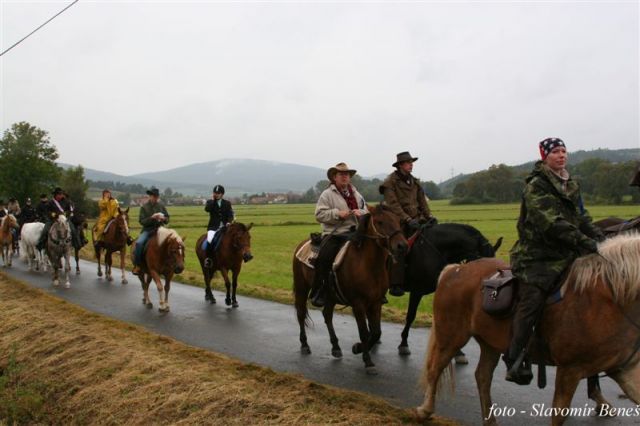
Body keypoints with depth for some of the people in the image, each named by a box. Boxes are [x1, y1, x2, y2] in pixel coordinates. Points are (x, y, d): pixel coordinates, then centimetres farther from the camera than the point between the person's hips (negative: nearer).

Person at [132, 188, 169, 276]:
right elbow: (142, 221, -6)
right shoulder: (144, 207, 0)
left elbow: (167, 218, 14)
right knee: (139, 243, -29)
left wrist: (163, 219, -10)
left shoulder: (161, 205, 7)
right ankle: (137, 266, -15)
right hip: (147, 230, -2)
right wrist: (152, 218, -21)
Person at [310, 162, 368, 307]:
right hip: (334, 234, -5)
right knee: (323, 258, -25)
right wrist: (338, 214, -17)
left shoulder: (356, 194, 20)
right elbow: (319, 214, -6)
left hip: (355, 232, 5)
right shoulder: (327, 194, 3)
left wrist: (361, 213, -2)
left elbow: (366, 211, 23)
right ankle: (318, 293, -14)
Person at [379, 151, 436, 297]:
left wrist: (429, 216, -1)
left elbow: (422, 201, 14)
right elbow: (393, 204, -13)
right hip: (399, 222, -6)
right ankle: (395, 285, -11)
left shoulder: (414, 182, 16)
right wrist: (408, 220, -21)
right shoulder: (390, 182, -4)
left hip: (416, 220, 7)